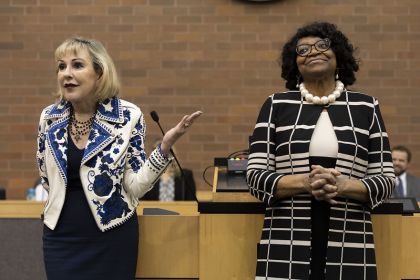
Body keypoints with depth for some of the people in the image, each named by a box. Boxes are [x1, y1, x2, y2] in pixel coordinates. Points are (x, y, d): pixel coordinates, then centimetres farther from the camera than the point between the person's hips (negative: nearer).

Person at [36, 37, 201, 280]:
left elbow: (135, 186, -11)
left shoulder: (127, 116, -9)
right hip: (60, 235, 3)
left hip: (112, 236, -2)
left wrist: (165, 146, -21)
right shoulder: (49, 117, -1)